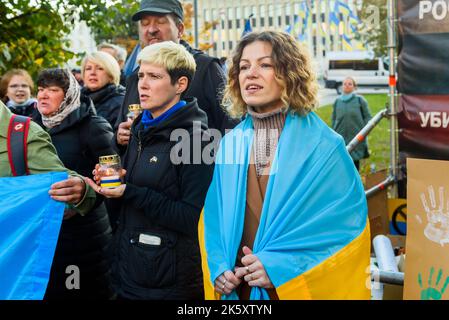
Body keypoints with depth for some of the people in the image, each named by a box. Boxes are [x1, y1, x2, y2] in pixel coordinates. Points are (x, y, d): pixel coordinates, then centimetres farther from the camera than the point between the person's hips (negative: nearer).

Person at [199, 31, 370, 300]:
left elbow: (348, 220, -13)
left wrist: (282, 266, -20)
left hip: (300, 288, -3)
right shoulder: (229, 145, 1)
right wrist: (219, 267, -9)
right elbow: (213, 217, 8)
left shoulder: (323, 145, -11)